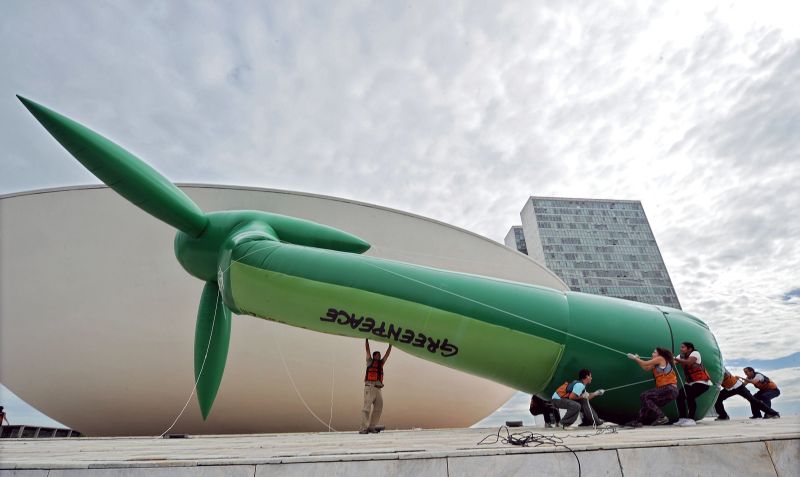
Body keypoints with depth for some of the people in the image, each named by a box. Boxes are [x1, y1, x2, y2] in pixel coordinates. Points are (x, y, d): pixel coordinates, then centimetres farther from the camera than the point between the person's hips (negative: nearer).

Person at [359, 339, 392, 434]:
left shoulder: (381, 363, 22)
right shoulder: (370, 361, 10)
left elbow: (387, 353, 26)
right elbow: (367, 349, 8)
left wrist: (390, 344, 27)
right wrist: (366, 339, 9)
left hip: (378, 389, 6)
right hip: (370, 387, -6)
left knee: (378, 408, 1)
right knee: (367, 407, -11)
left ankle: (371, 427, 7)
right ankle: (363, 428, -11)